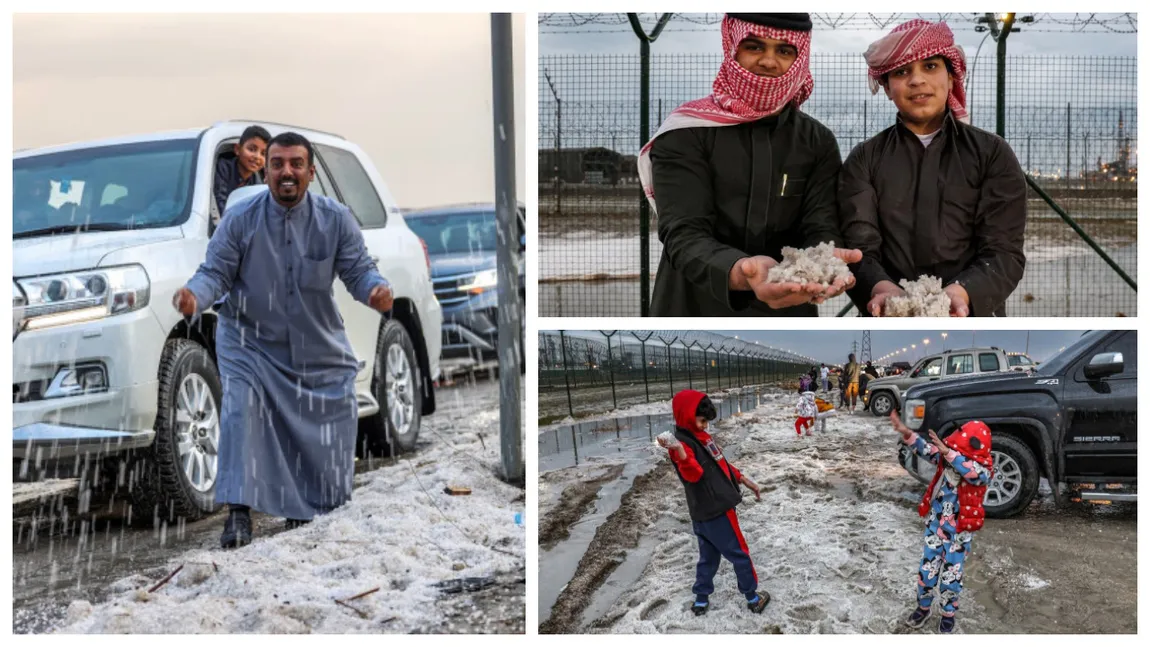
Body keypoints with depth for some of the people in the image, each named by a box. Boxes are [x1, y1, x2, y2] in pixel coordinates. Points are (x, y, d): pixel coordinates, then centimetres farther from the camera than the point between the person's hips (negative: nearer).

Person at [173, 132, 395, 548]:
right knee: (241, 408, -23)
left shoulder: (336, 219, -8)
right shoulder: (241, 219, -11)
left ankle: (306, 510, 28)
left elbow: (358, 270, -8)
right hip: (250, 340, -2)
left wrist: (376, 290, -31)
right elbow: (216, 272, -10)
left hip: (318, 346, 2)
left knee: (332, 421, 5)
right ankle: (239, 511, -18)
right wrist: (194, 296, -32)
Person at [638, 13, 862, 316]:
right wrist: (741, 273, -43)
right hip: (696, 308, -2)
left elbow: (821, 230, -11)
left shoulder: (818, 142, 1)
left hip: (788, 312, 3)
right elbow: (684, 234, -22)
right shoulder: (685, 135, -10)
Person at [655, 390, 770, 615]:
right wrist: (681, 453, -53)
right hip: (714, 511, -9)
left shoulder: (701, 436, 10)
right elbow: (694, 474, -35)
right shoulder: (683, 442, -20)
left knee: (709, 556, 19)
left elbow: (721, 464, 20)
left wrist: (743, 479, 21)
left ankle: (701, 600, 27)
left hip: (707, 511, 9)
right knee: (739, 553, 6)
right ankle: (752, 597, 20)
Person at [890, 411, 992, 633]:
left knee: (951, 575, 10)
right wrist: (907, 433, -31)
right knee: (927, 569, 13)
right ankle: (923, 607, 34)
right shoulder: (947, 458, -8)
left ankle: (948, 614, 31)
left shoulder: (983, 470, -23)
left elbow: (971, 471, -45)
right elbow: (926, 449, -15)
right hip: (934, 526, 4)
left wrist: (948, 453, -55)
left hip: (959, 532, -3)